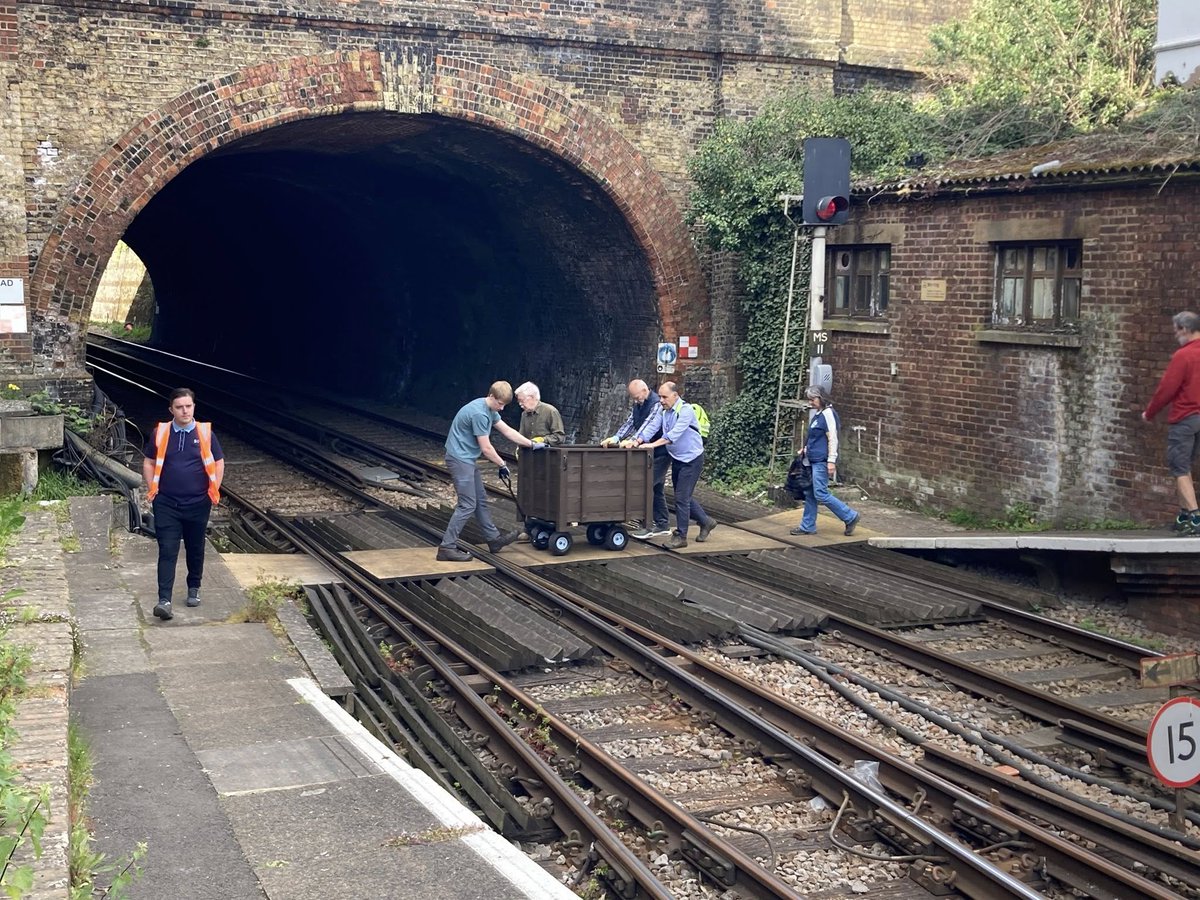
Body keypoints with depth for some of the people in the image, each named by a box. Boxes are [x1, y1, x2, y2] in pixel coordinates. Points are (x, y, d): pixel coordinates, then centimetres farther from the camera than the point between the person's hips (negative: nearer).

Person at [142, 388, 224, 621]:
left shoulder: (205, 433, -1)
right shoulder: (160, 433, 0)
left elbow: (219, 463, 7)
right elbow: (148, 462, 10)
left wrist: (214, 491, 1)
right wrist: (152, 489, 1)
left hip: (198, 504, 1)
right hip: (166, 504, -1)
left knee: (195, 549, 14)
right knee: (167, 551, -7)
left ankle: (194, 588, 35)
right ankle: (164, 600, -12)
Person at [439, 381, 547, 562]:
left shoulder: (490, 410, 8)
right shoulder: (479, 413, -23)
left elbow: (508, 431, 18)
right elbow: (486, 448, -18)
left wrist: (532, 444, 16)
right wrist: (502, 465, -4)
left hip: (467, 460, 10)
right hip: (460, 459, -10)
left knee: (480, 501, 16)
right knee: (467, 505, -10)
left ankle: (494, 539, 25)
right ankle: (447, 548, -9)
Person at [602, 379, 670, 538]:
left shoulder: (657, 405, -20)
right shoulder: (638, 405, 8)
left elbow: (650, 425, -35)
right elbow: (629, 423, 4)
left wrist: (635, 440, -50)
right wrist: (615, 439, -12)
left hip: (660, 454, -9)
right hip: (649, 453, 9)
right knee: (657, 489, 13)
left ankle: (648, 525, -9)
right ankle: (663, 525, 21)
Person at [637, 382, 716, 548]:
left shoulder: (685, 410, -18)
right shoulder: (664, 412, 7)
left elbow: (675, 433, -28)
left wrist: (652, 445, -34)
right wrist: (637, 441, -15)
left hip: (691, 459, -8)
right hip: (677, 459, 8)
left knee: (682, 497, -7)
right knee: (683, 497, 15)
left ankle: (680, 536, 1)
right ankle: (706, 521, 33)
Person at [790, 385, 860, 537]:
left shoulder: (827, 414, -15)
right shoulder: (818, 414, 13)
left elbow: (832, 439, -18)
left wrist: (831, 461, -21)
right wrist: (806, 450, 17)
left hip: (821, 461, -10)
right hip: (813, 460, 10)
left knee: (821, 494, -9)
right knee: (809, 493, 11)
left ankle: (850, 517, 0)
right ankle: (807, 526, 18)